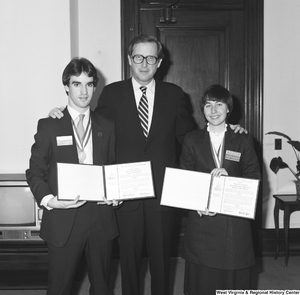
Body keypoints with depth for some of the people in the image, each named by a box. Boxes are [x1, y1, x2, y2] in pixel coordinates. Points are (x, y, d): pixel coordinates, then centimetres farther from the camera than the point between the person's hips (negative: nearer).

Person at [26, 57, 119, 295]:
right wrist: (48, 200, -17)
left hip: (101, 216, 3)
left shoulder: (107, 126, 9)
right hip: (63, 221, -2)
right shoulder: (49, 126, 0)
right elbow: (35, 171, -1)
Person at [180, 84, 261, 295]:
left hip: (235, 221, 0)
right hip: (201, 219, 0)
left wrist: (229, 177, -16)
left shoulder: (243, 140, 7)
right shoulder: (192, 140, 8)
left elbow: (254, 178, 2)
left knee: (234, 277, 4)